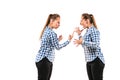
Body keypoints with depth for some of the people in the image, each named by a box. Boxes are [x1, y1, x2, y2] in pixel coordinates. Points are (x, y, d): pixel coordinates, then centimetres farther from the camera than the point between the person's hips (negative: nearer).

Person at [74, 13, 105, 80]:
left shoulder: (94, 30, -10)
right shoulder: (87, 31, 15)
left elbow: (96, 45, -22)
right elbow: (85, 46, 20)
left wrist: (82, 42, -29)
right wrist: (79, 34, 17)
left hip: (96, 60, -9)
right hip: (89, 61, 9)